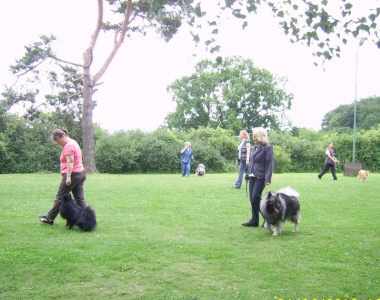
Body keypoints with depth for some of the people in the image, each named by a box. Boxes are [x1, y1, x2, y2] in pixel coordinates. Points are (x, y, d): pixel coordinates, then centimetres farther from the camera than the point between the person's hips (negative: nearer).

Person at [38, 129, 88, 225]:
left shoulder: (68, 146, -14)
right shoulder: (73, 142, 17)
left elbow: (70, 162, -21)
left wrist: (68, 177, -23)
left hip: (72, 174, -10)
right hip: (81, 173, 10)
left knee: (60, 197, 3)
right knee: (80, 198, 6)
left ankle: (49, 218, 14)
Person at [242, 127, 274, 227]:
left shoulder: (267, 148, -9)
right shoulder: (255, 147, 13)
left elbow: (269, 164, -13)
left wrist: (268, 179, -18)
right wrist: (247, 175, 18)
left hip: (260, 177, -7)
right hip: (252, 176, 7)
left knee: (255, 198, -11)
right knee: (252, 199, 6)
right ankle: (254, 220, 13)